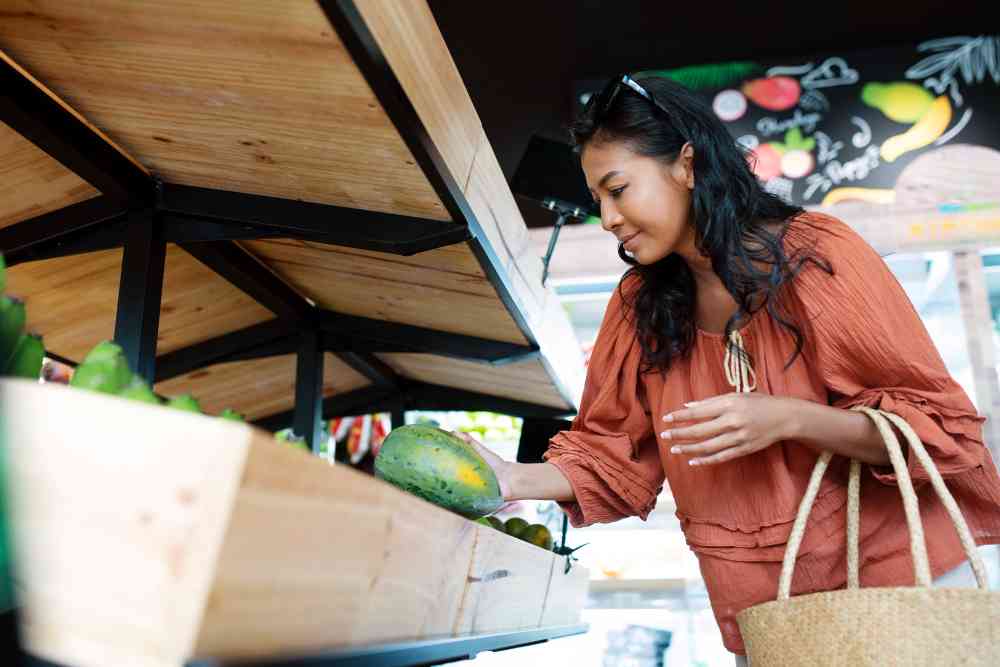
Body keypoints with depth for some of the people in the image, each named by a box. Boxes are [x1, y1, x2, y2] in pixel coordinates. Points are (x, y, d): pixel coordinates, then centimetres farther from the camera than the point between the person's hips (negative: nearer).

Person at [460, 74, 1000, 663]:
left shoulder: (816, 252, -12)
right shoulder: (641, 303, 1)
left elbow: (941, 422, -12)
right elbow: (613, 451, 3)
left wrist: (788, 418, -27)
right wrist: (517, 480, -15)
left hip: (898, 574, -3)